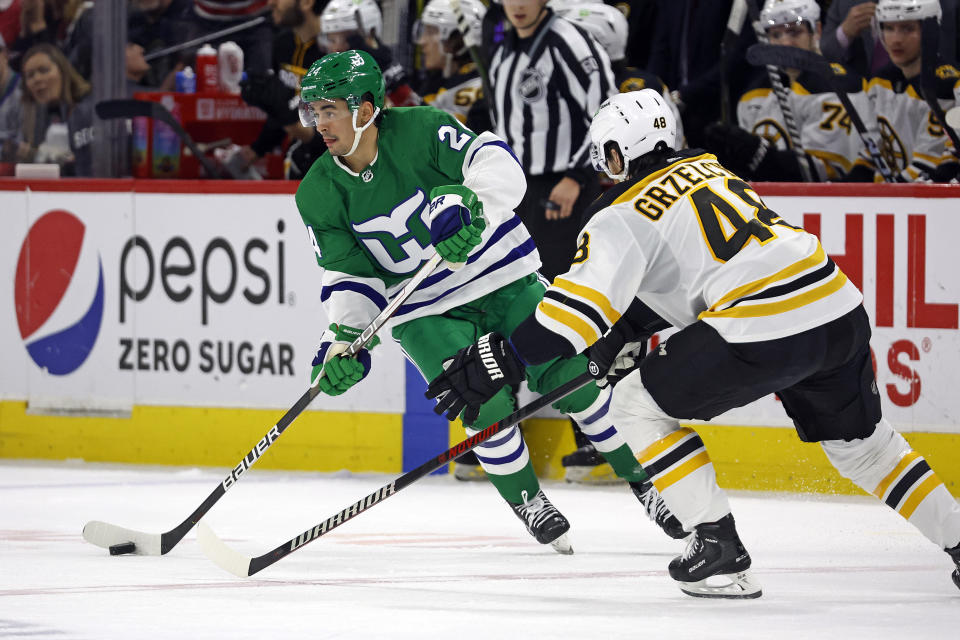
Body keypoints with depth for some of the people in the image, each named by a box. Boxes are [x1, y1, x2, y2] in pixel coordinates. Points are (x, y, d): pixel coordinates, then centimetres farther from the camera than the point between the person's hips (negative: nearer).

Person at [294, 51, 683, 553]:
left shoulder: (420, 129, -19)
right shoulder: (318, 195, -9)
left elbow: (498, 166, -28)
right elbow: (349, 276, -7)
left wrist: (466, 202, -47)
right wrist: (344, 337, -23)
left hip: (503, 280, -2)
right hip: (425, 312, 2)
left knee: (573, 379, -6)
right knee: (486, 404, -17)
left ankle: (645, 480, 13)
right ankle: (527, 502, 8)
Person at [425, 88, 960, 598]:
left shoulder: (624, 214, 2)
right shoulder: (709, 167, 25)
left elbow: (584, 298, -12)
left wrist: (503, 359, -11)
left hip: (761, 332, -8)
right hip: (841, 311, 8)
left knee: (639, 406, 9)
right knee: (861, 443, 28)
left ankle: (721, 551, 4)